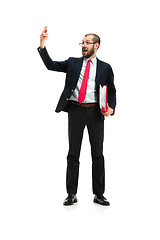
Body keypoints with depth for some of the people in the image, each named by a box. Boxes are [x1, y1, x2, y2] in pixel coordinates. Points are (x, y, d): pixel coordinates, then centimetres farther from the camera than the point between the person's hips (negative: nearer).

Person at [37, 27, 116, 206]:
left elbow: (112, 91, 11)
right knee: (73, 153, 4)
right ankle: (71, 194, 12)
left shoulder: (105, 68, 9)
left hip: (95, 112, 0)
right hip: (76, 110, 1)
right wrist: (42, 45, -7)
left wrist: (111, 108, -7)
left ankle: (98, 194, 14)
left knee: (98, 153, 3)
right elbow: (51, 65, 5)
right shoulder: (73, 63, 12)